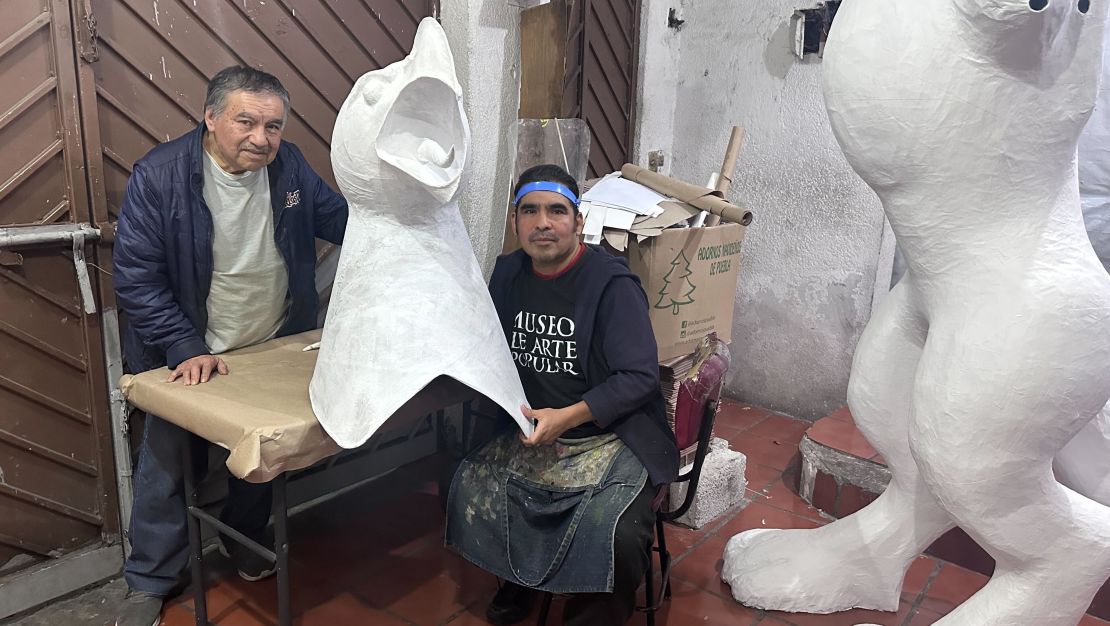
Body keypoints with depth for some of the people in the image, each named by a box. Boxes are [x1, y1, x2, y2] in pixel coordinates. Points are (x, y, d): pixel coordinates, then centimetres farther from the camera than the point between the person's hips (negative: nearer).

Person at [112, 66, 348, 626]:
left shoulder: (288, 166, -8)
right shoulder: (158, 176, -20)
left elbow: (339, 218, 5)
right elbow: (135, 280, -19)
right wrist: (186, 349, -24)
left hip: (275, 348, 4)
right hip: (189, 357, -3)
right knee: (166, 469, 8)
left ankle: (244, 541, 44)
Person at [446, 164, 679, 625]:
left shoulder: (612, 283, -15)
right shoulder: (508, 273, 3)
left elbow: (639, 377, -18)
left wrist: (567, 417, -26)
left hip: (613, 436, -5)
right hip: (534, 432, 6)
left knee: (612, 533, -28)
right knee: (468, 489, -11)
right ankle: (520, 582, 18)